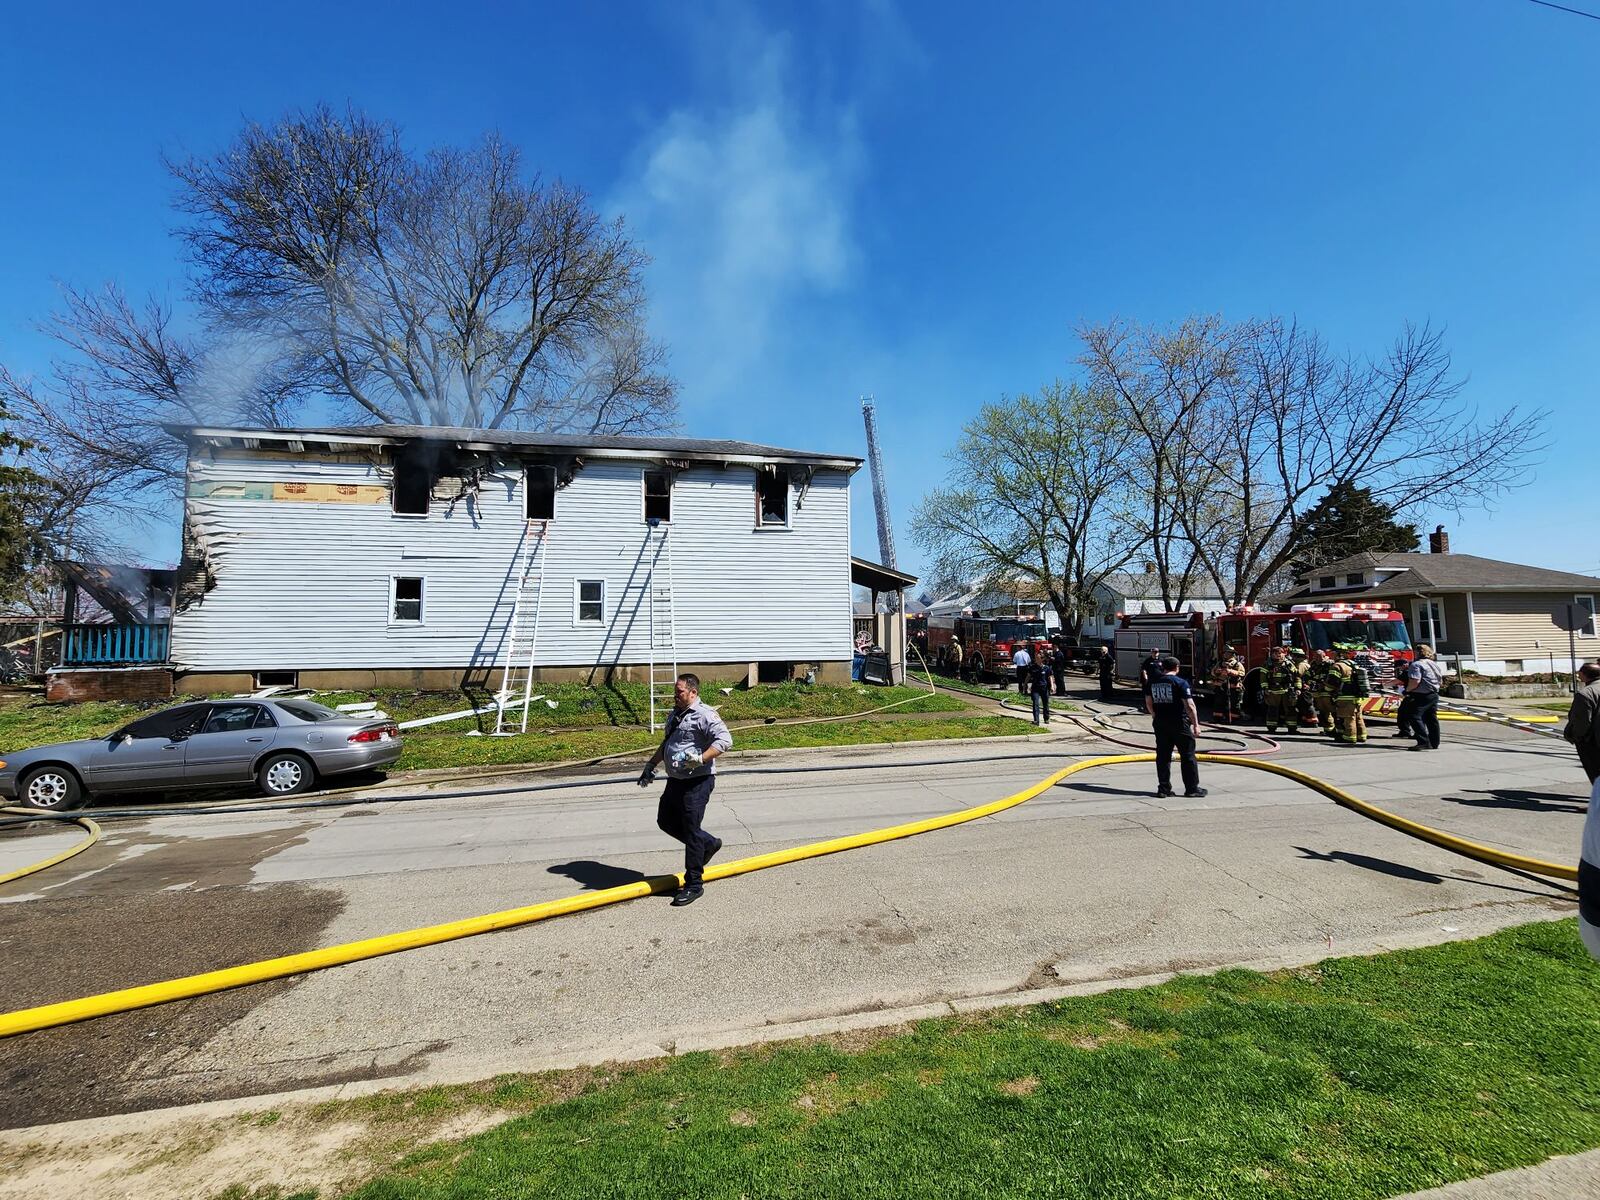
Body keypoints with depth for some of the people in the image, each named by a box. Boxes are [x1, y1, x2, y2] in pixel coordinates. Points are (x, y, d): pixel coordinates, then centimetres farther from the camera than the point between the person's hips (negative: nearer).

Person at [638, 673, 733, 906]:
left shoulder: (704, 714, -15)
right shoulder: (674, 714, 14)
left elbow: (724, 739, -24)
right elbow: (665, 744, 28)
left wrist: (700, 759, -32)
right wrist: (651, 765, 25)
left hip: (697, 781, -10)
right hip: (675, 780, 10)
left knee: (691, 830, -5)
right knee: (665, 821, 17)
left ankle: (693, 885, 8)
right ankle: (708, 843, 33)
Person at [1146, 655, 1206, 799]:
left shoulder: (1153, 682, 6)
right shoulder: (1180, 682, -10)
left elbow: (1148, 703, 12)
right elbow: (1189, 706, -14)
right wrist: (1196, 724, -7)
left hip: (1160, 724, 5)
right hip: (1179, 723, -5)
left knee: (1163, 756, 9)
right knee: (1188, 755, 6)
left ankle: (1163, 788, 11)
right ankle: (1192, 788, 10)